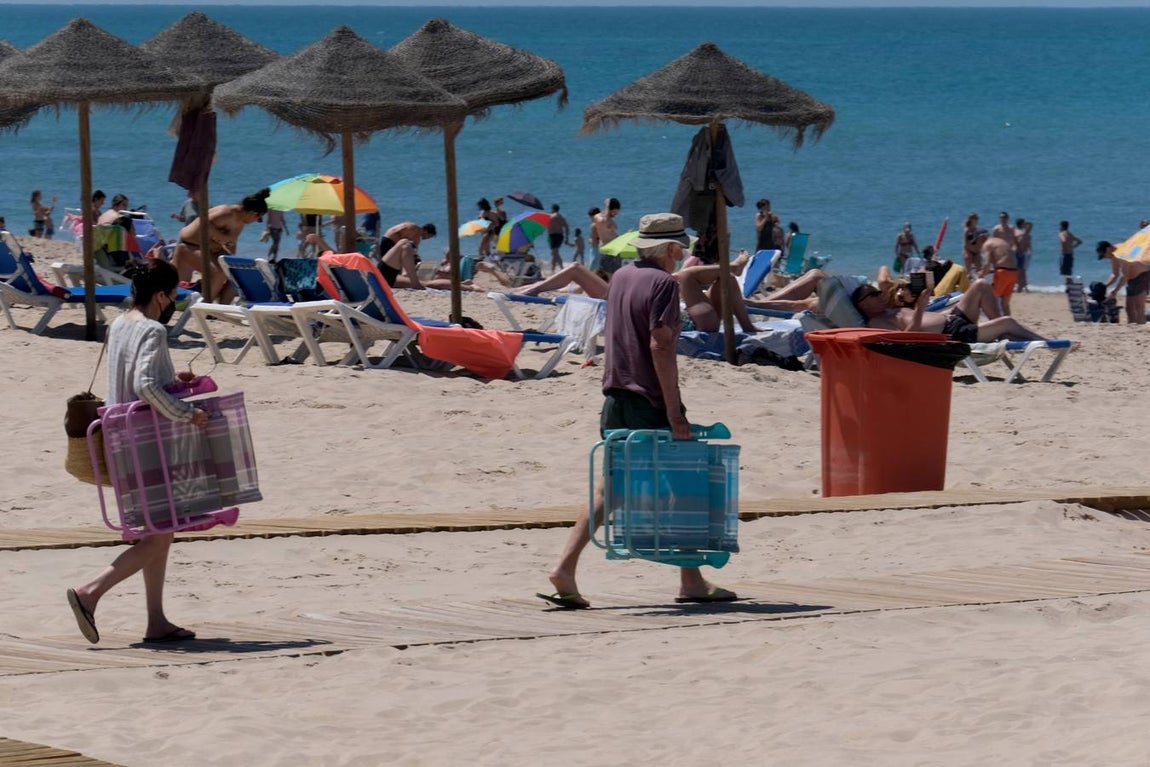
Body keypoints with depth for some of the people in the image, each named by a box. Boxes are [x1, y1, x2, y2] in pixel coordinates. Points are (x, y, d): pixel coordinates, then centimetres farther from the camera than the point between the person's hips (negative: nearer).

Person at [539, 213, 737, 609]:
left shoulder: (620, 278, 13)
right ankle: (691, 581, 12)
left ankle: (565, 567, -5)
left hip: (617, 398, 7)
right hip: (651, 402, -7)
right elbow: (660, 346, -19)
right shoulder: (663, 283, -12)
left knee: (609, 487, 8)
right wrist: (675, 414, -20)